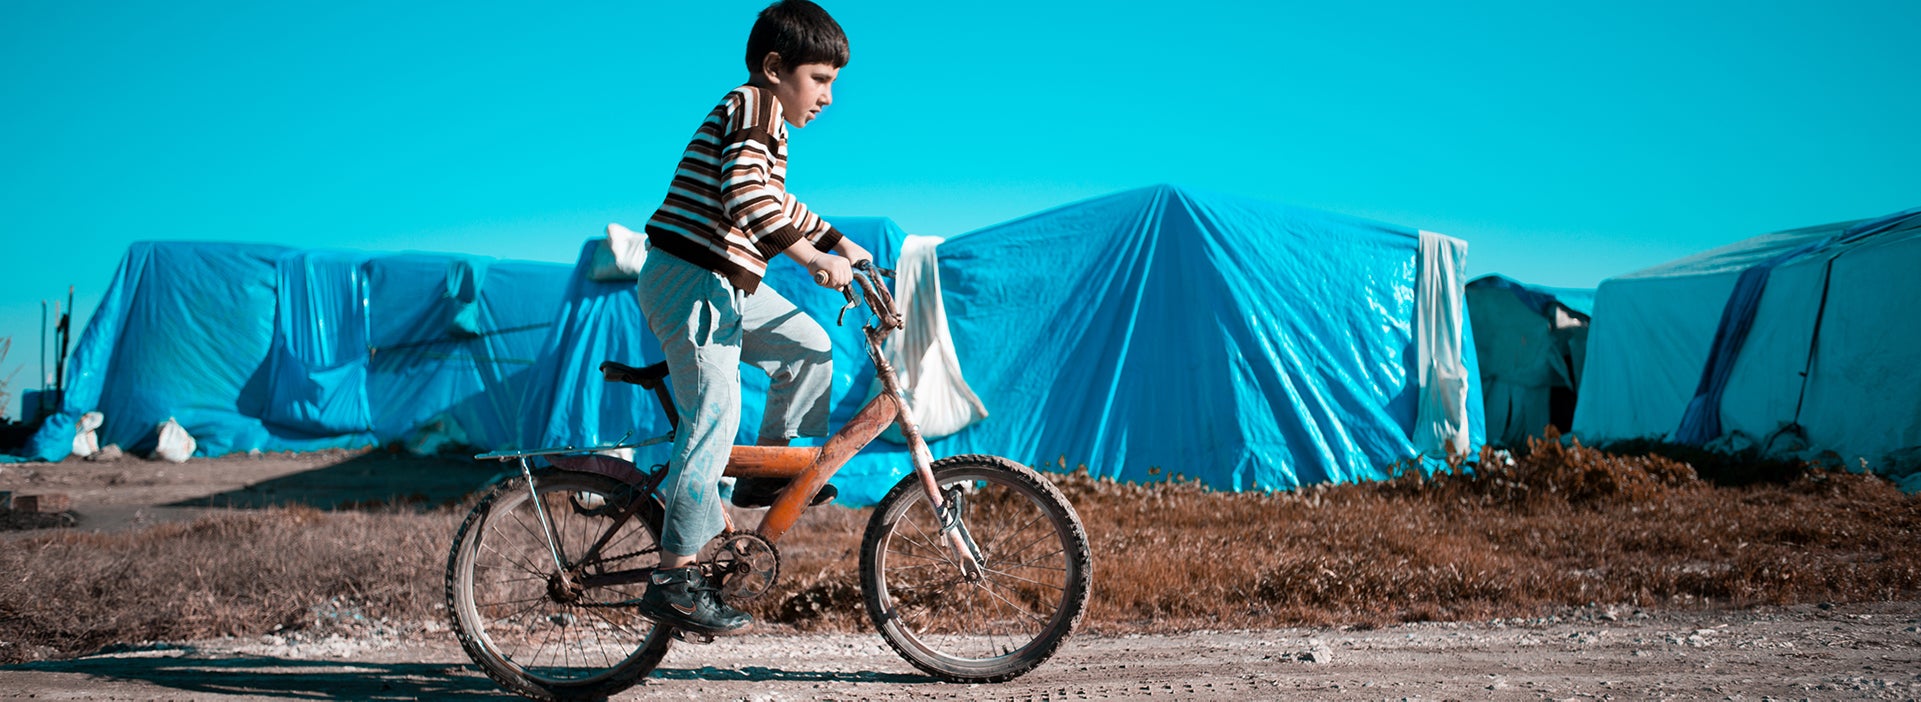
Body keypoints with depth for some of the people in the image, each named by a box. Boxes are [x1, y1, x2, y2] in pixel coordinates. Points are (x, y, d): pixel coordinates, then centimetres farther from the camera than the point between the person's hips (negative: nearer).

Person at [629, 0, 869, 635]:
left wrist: (842, 245, 32)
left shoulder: (763, 121, 21)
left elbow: (777, 206, 35)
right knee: (715, 417, -14)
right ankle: (673, 578, -14)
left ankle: (770, 470, 22)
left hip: (728, 285, 10)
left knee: (809, 347, 14)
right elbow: (746, 196, -27)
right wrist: (812, 259, -30)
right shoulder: (753, 107, -11)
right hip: (690, 280, -10)